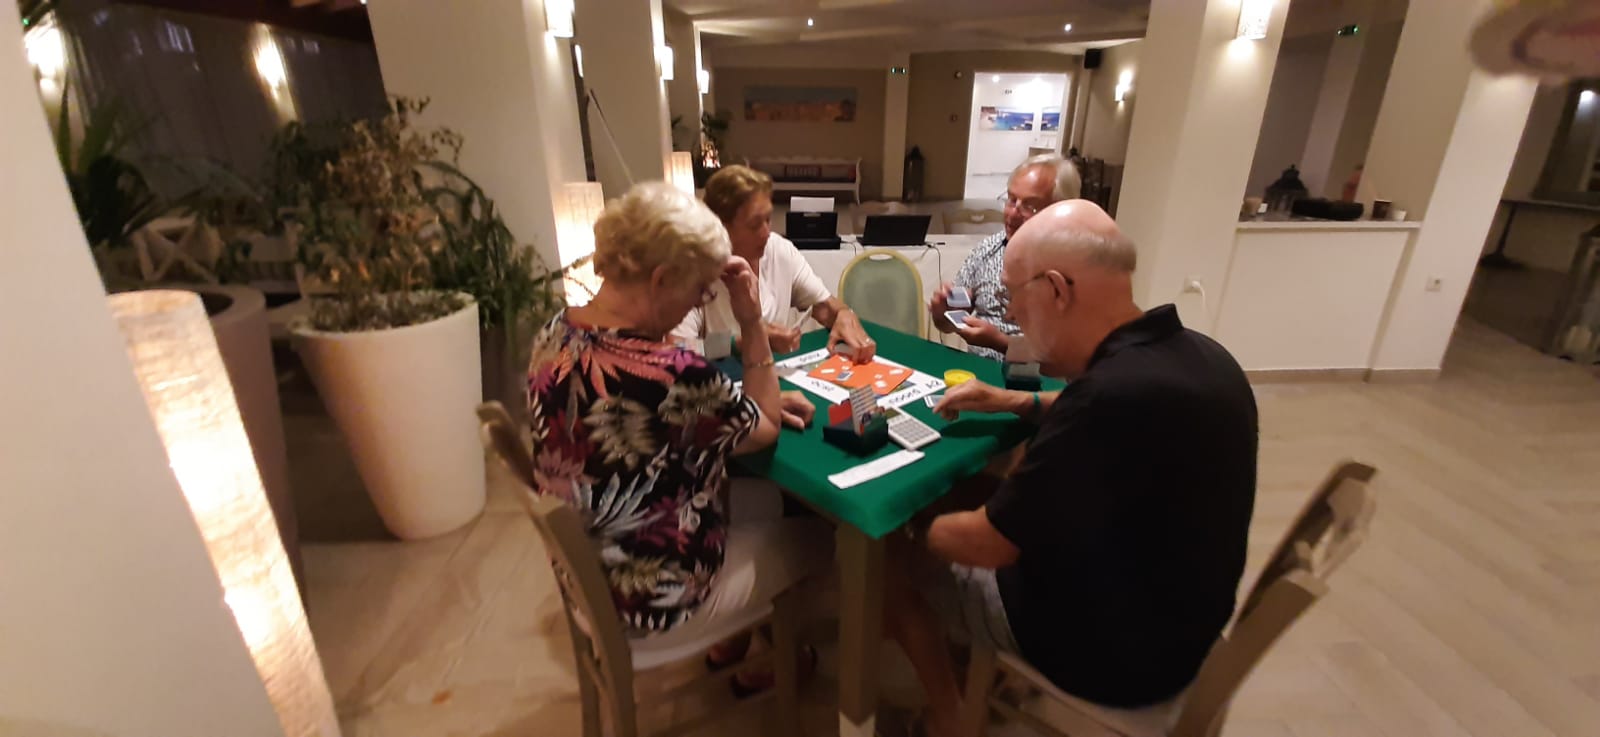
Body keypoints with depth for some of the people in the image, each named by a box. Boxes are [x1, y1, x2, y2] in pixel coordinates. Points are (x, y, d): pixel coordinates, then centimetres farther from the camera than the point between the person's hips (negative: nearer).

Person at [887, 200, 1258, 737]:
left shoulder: (1113, 392, -35)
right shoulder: (1197, 356, -6)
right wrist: (1015, 403, 7)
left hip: (1110, 651, -8)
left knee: (892, 559, 4)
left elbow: (988, 544, -25)